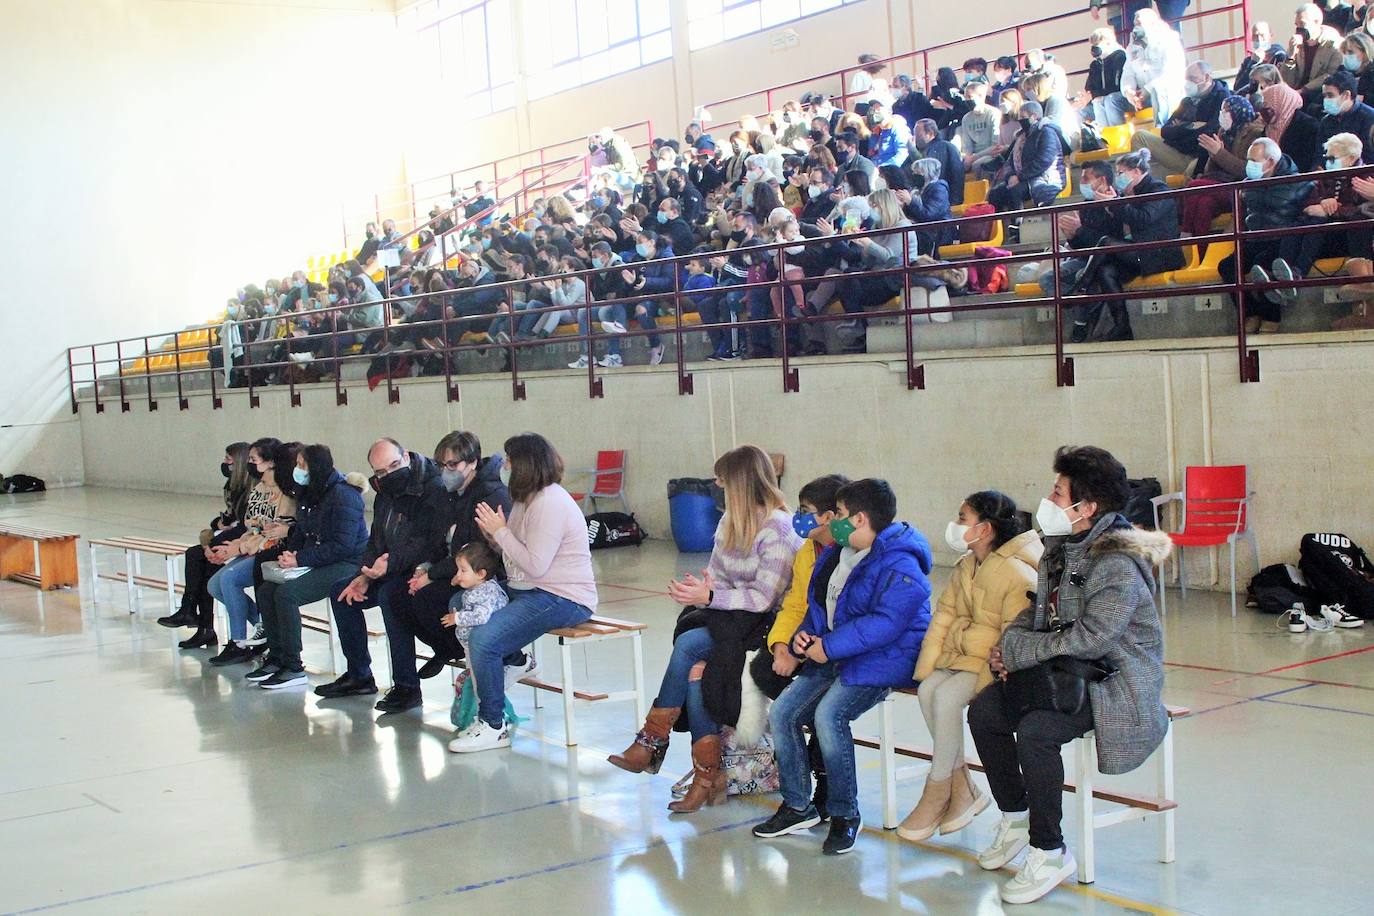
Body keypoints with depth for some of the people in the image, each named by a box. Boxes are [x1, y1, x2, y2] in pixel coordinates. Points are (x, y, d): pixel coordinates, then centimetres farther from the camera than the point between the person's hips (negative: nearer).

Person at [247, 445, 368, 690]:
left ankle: (293, 668, -17)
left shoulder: (343, 495, -17)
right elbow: (300, 532, 20)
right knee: (266, 590, -4)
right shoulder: (308, 495, 12)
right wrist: (290, 553, -2)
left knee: (285, 593, -24)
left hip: (346, 565, -9)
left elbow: (342, 546, -22)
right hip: (316, 563, 9)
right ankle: (276, 657, 5)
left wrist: (301, 559, -20)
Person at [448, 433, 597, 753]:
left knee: (484, 639, -25)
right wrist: (492, 534, -3)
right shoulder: (528, 498, 14)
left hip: (561, 598, -11)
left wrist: (501, 531, -16)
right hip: (528, 590, 11)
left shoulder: (550, 504, -19)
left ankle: (493, 727, -12)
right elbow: (517, 554, 14)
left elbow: (534, 565, -24)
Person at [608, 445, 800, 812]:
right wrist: (700, 589, -7)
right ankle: (707, 777, -19)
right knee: (696, 670, -22)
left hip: (759, 624, -7)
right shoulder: (731, 519, 12)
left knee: (688, 645, -27)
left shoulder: (778, 528, -13)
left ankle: (652, 743, -15)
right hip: (722, 617, 7)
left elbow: (764, 598, -17)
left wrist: (709, 597, -20)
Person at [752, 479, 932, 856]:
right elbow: (820, 605, 24)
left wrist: (829, 647, -24)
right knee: (781, 712, -6)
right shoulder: (836, 553, 14)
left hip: (882, 659, -9)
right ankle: (797, 806, 8)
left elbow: (886, 623, -27)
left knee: (829, 714, -30)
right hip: (834, 656, 9)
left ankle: (845, 814, -13)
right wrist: (804, 633, 2)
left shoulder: (900, 566, -16)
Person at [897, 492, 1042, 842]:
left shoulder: (1018, 574, -17)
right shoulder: (966, 567, 10)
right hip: (962, 656, 8)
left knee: (946, 695, -26)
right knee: (927, 690, -17)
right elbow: (944, 614, 8)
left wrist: (961, 635, -15)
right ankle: (962, 787, -6)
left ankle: (937, 792, -10)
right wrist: (928, 665, -3)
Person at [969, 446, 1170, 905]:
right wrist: (1010, 641, -5)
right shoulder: (1061, 549, 7)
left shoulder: (1119, 564, -22)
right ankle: (1015, 818, 15)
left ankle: (1050, 852, -14)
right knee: (984, 709, -3)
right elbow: (1037, 610, 17)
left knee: (1034, 730, -29)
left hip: (1116, 682, -9)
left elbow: (1089, 639, -29)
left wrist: (1016, 652, -21)